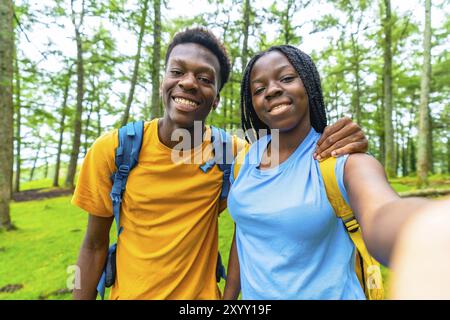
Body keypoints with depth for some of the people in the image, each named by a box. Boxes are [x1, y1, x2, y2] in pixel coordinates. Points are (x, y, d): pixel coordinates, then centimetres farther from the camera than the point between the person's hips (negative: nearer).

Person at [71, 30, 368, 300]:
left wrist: (335, 145, -26)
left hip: (203, 293, 1)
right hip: (127, 293, 0)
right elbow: (95, 245, -7)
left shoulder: (231, 152, -16)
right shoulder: (112, 150, -17)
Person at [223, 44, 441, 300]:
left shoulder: (345, 162, -19)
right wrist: (229, 295, 7)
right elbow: (243, 236, 3)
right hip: (251, 294, 4)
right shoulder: (245, 159, -6)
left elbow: (381, 217, -41)